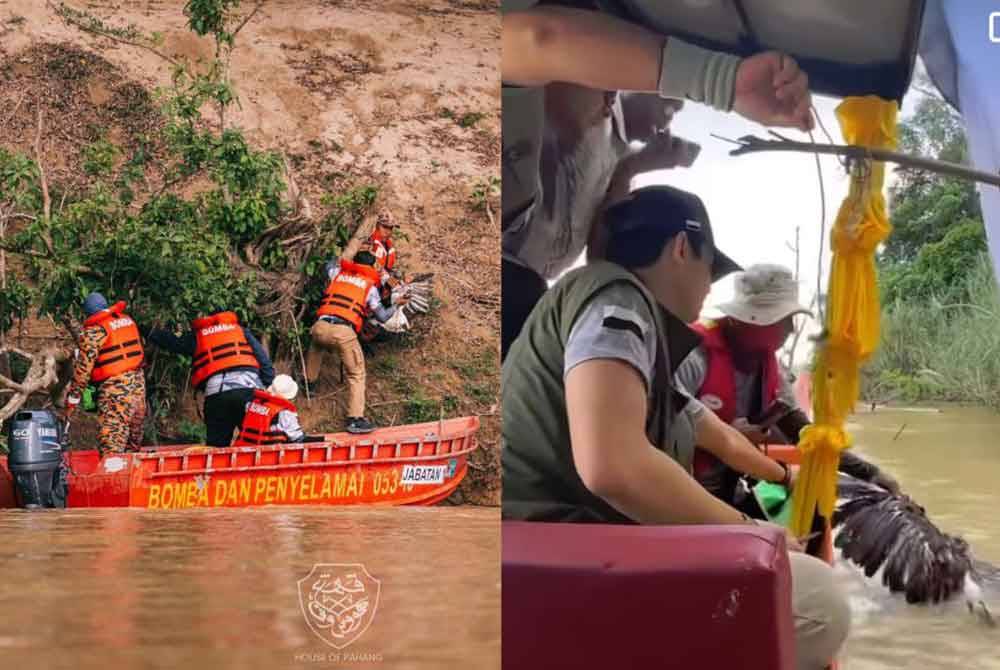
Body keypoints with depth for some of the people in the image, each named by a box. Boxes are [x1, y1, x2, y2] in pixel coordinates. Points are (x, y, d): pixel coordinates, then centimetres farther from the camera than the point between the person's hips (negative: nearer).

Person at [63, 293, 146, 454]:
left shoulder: (93, 331, -7)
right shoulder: (128, 320, 13)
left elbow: (83, 368, -8)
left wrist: (72, 400, -3)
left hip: (115, 388, -7)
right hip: (138, 384, 7)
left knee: (111, 449, -10)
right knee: (133, 446, 19)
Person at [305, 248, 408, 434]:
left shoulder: (338, 273, 22)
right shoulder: (370, 285, 13)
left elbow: (330, 264, 48)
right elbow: (382, 316, 12)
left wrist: (356, 255, 58)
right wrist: (397, 306, 32)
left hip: (321, 326, 4)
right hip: (344, 332, -4)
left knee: (316, 346, 41)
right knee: (356, 375, 4)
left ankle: (309, 380, 52)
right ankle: (355, 419, -5)